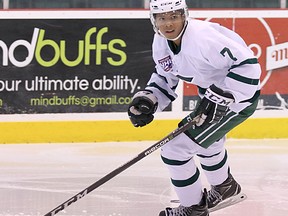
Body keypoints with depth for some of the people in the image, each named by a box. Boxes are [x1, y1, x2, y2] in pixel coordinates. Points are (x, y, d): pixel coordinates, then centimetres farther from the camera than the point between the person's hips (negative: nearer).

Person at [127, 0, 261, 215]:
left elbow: (246, 64, -32)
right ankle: (224, 187, 64)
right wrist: (147, 99, -9)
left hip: (238, 95, -10)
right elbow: (165, 79, 9)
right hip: (212, 92, 10)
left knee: (175, 147, -11)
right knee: (205, 140, 35)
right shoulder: (161, 42, -5)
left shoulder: (202, 37, -32)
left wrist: (220, 98, -33)